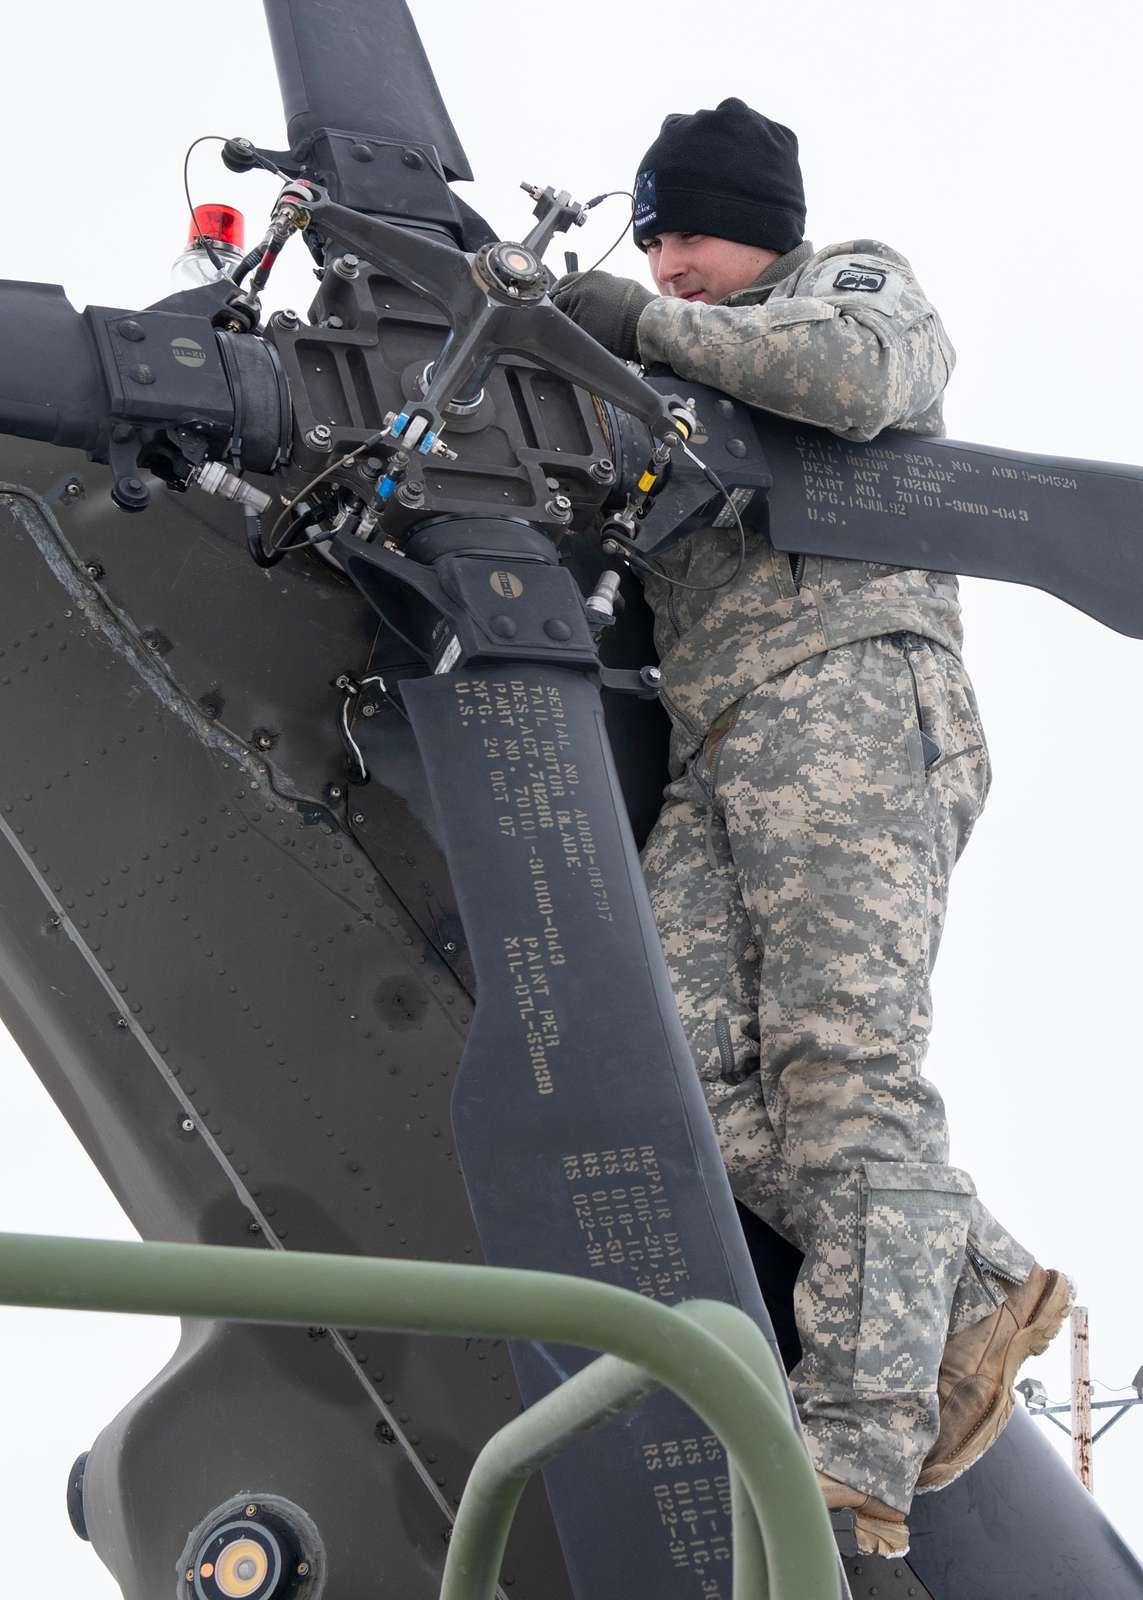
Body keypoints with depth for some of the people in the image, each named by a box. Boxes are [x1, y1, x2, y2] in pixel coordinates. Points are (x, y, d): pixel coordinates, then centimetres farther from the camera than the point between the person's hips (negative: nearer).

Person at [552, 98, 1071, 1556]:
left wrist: (653, 326, 0)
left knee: (842, 1058, -21)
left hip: (849, 698, -7)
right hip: (712, 759, 7)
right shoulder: (690, 396, 39)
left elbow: (859, 374, -7)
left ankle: (855, 1456, -30)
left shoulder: (859, 281, 18)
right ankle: (972, 1287, -19)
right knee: (680, 1053, -18)